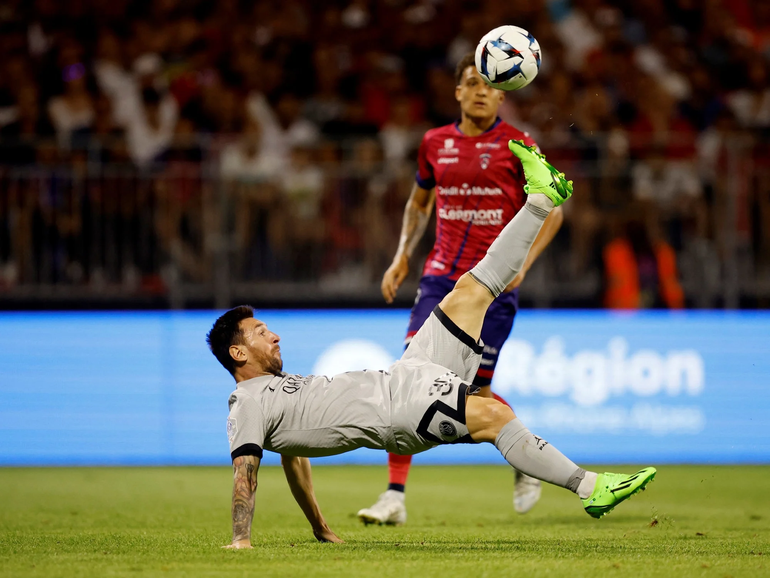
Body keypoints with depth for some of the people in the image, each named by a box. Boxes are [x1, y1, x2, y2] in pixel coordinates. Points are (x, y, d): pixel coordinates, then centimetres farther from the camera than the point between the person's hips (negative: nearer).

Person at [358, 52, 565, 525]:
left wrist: (523, 262, -10)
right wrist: (402, 256, 13)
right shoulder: (435, 143, 9)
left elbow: (552, 211, 2)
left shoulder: (518, 146, -3)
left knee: (475, 390, -4)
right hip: (441, 275, 3)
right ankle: (395, 496, -10)